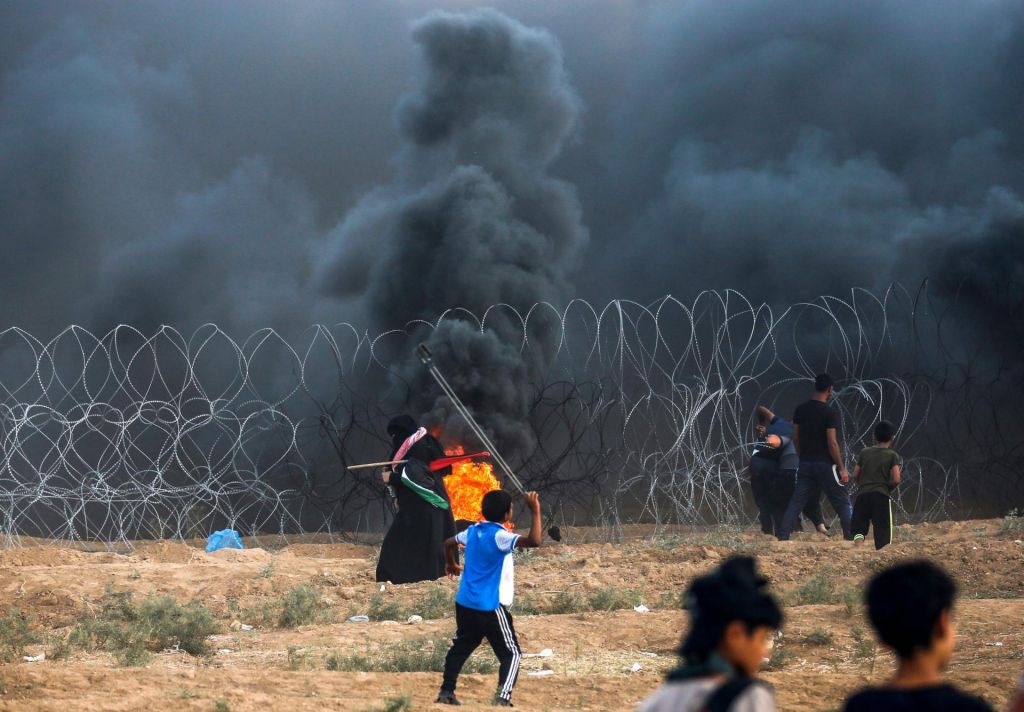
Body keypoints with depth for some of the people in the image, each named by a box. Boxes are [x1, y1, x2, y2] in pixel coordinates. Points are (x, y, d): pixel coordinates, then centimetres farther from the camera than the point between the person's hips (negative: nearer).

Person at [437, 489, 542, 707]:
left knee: (460, 648, 23)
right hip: (490, 607, -7)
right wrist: (535, 511, -25)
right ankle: (502, 697, -17)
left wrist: (452, 565, 45)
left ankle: (446, 692, 24)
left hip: (465, 603, 7)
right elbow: (533, 541, -31)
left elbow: (449, 543, 26)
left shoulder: (473, 531, 6)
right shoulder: (499, 537, -17)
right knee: (511, 654, -2)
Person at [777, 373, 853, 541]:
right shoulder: (828, 413, -13)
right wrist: (842, 468, -11)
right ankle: (851, 537, 0)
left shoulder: (800, 410, 5)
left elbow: (795, 437, 10)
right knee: (842, 502, 4)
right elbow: (832, 443, -15)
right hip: (825, 464, -5)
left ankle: (783, 537, 0)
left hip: (806, 464, 5)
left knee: (796, 502, 8)